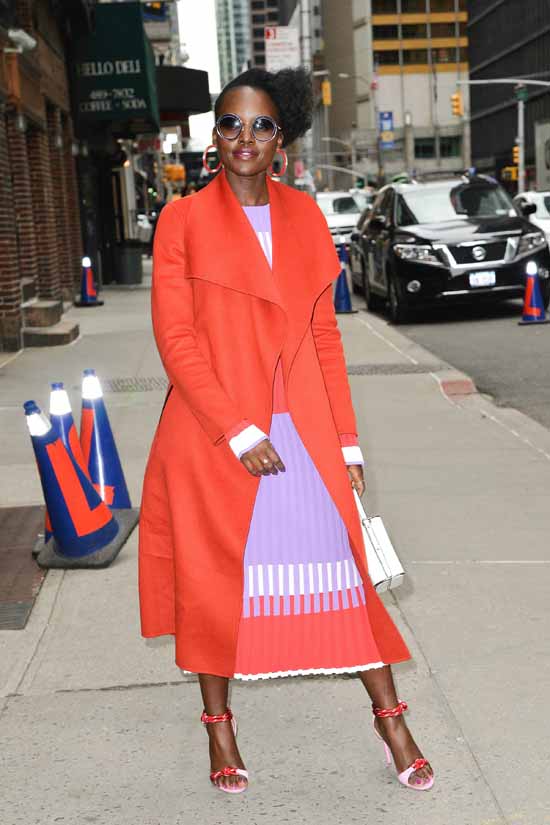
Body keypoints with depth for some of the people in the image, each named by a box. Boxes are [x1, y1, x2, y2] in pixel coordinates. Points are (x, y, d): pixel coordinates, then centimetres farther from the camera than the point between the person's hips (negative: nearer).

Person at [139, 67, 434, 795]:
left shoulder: (305, 216, 7)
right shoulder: (184, 219, -3)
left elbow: (325, 336, 9)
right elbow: (174, 336, -8)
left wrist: (347, 441, 6)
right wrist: (237, 432, -14)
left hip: (301, 428, 2)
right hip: (213, 431, -2)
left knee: (341, 564, 4)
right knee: (215, 577, 7)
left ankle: (391, 721, 16)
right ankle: (219, 725, 25)